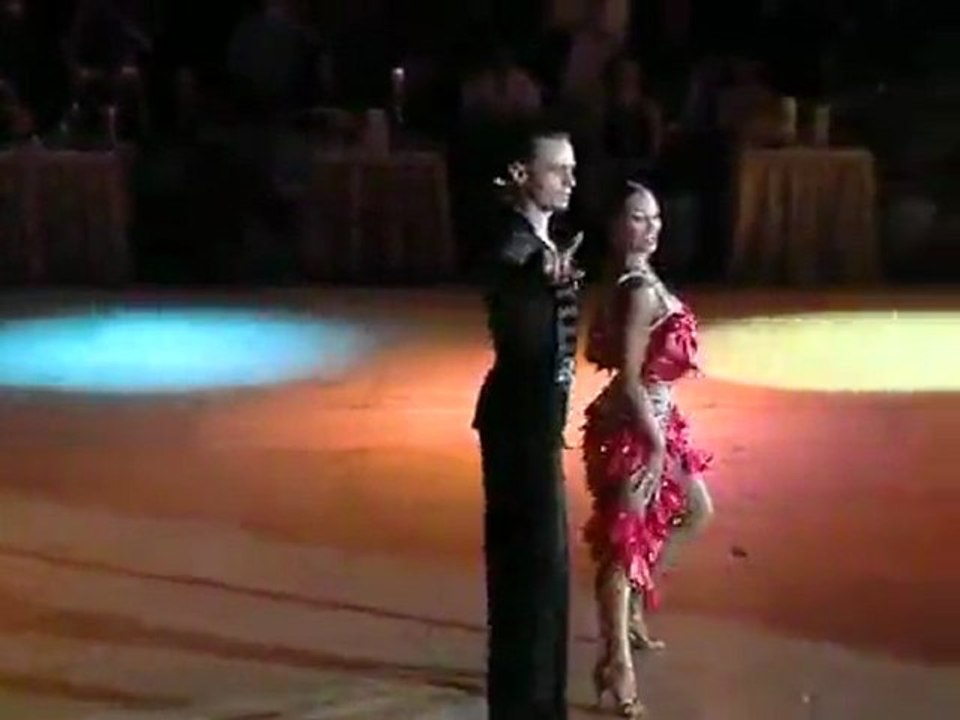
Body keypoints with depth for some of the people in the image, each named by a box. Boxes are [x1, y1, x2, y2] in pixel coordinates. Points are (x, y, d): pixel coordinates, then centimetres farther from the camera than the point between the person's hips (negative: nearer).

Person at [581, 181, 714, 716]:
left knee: (696, 511, 23)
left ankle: (631, 612, 33)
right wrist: (656, 440, -20)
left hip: (653, 418, 10)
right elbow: (629, 376, -24)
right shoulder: (640, 290, -23)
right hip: (636, 425, -10)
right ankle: (617, 662, 8)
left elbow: (600, 351, 12)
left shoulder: (634, 282, 6)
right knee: (625, 538, -1)